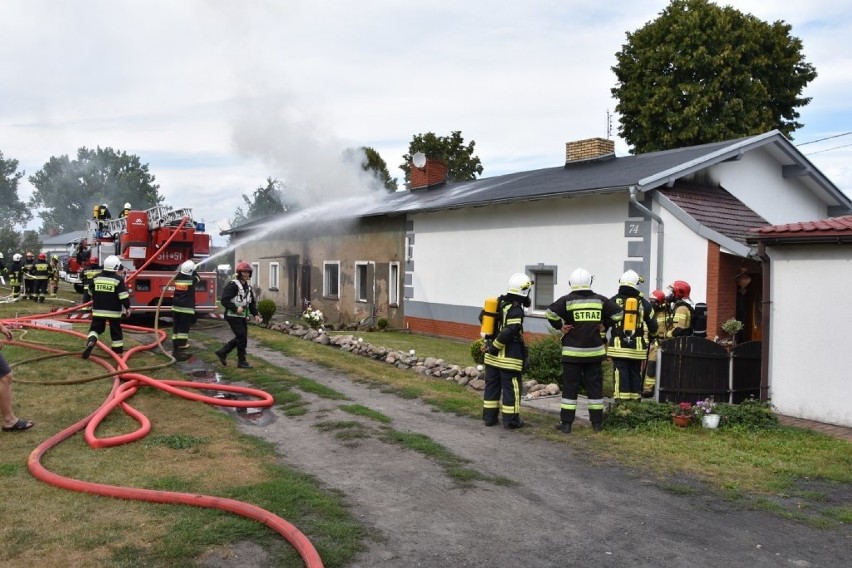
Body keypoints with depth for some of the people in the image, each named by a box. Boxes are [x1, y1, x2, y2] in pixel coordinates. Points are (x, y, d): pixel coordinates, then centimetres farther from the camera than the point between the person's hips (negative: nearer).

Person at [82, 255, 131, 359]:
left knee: (96, 328, 11)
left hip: (98, 310, 3)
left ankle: (91, 341, -15)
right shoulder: (118, 280, -12)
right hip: (114, 311, -3)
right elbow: (124, 296, -16)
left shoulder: (96, 278, 2)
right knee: (116, 330, 11)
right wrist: (127, 307, -3)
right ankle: (118, 348, 19)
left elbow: (91, 292, 16)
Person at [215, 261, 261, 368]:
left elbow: (252, 302, 17)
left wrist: (255, 314, 5)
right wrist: (235, 309, -26)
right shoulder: (232, 285, -13)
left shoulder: (248, 286, 13)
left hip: (243, 317, 9)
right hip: (233, 316, -9)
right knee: (242, 338, -7)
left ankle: (222, 352, 28)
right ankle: (241, 362, 5)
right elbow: (225, 300, -19)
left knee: (240, 338, 14)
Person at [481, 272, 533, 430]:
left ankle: (489, 417, 20)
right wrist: (494, 347, -14)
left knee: (492, 385, 13)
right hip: (509, 357, -8)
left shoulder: (498, 303, 9)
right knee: (511, 388, 2)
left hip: (492, 356, 8)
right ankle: (511, 420, 7)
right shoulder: (516, 310, -16)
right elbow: (508, 332, -25)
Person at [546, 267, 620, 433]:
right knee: (595, 386, 11)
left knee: (570, 387, 3)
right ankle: (597, 422, 17)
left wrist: (560, 327, -4)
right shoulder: (600, 300, 2)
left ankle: (566, 423, 4)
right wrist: (604, 326, 11)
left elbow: (550, 312, -18)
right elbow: (617, 314, 2)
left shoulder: (567, 300, -7)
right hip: (595, 351, 2)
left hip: (572, 352, -2)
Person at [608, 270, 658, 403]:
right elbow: (653, 325, 13)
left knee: (621, 375, -2)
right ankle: (636, 401, 15)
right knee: (636, 375, 11)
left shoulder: (614, 301, -2)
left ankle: (621, 402, -6)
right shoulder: (644, 303, 6)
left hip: (619, 346, -2)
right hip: (637, 347, 2)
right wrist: (651, 335, 33)